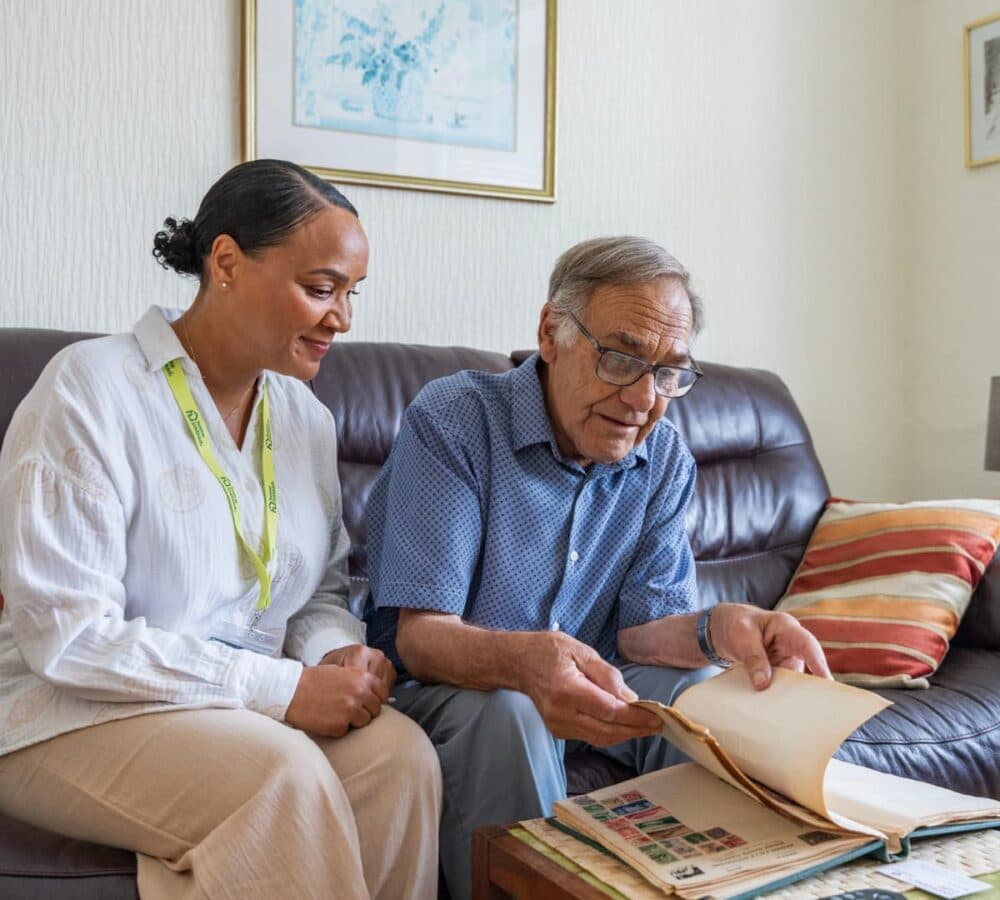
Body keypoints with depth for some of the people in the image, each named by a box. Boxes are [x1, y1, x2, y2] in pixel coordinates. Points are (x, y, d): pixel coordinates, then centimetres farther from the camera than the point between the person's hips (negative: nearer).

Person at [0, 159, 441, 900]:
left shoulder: (307, 418, 6)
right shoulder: (92, 388, -14)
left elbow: (322, 595, 12)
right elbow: (68, 638, -20)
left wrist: (340, 654, -13)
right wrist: (282, 687, -23)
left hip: (254, 702, 6)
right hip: (70, 715, -5)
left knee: (401, 754, -21)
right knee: (283, 774, -31)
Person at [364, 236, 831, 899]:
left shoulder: (665, 461, -1)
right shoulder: (451, 422, -18)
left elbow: (640, 628, -5)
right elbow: (415, 632, -23)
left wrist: (717, 629, -30)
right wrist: (526, 662, -46)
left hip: (588, 688, 4)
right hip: (455, 686, -4)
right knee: (508, 712, -35)